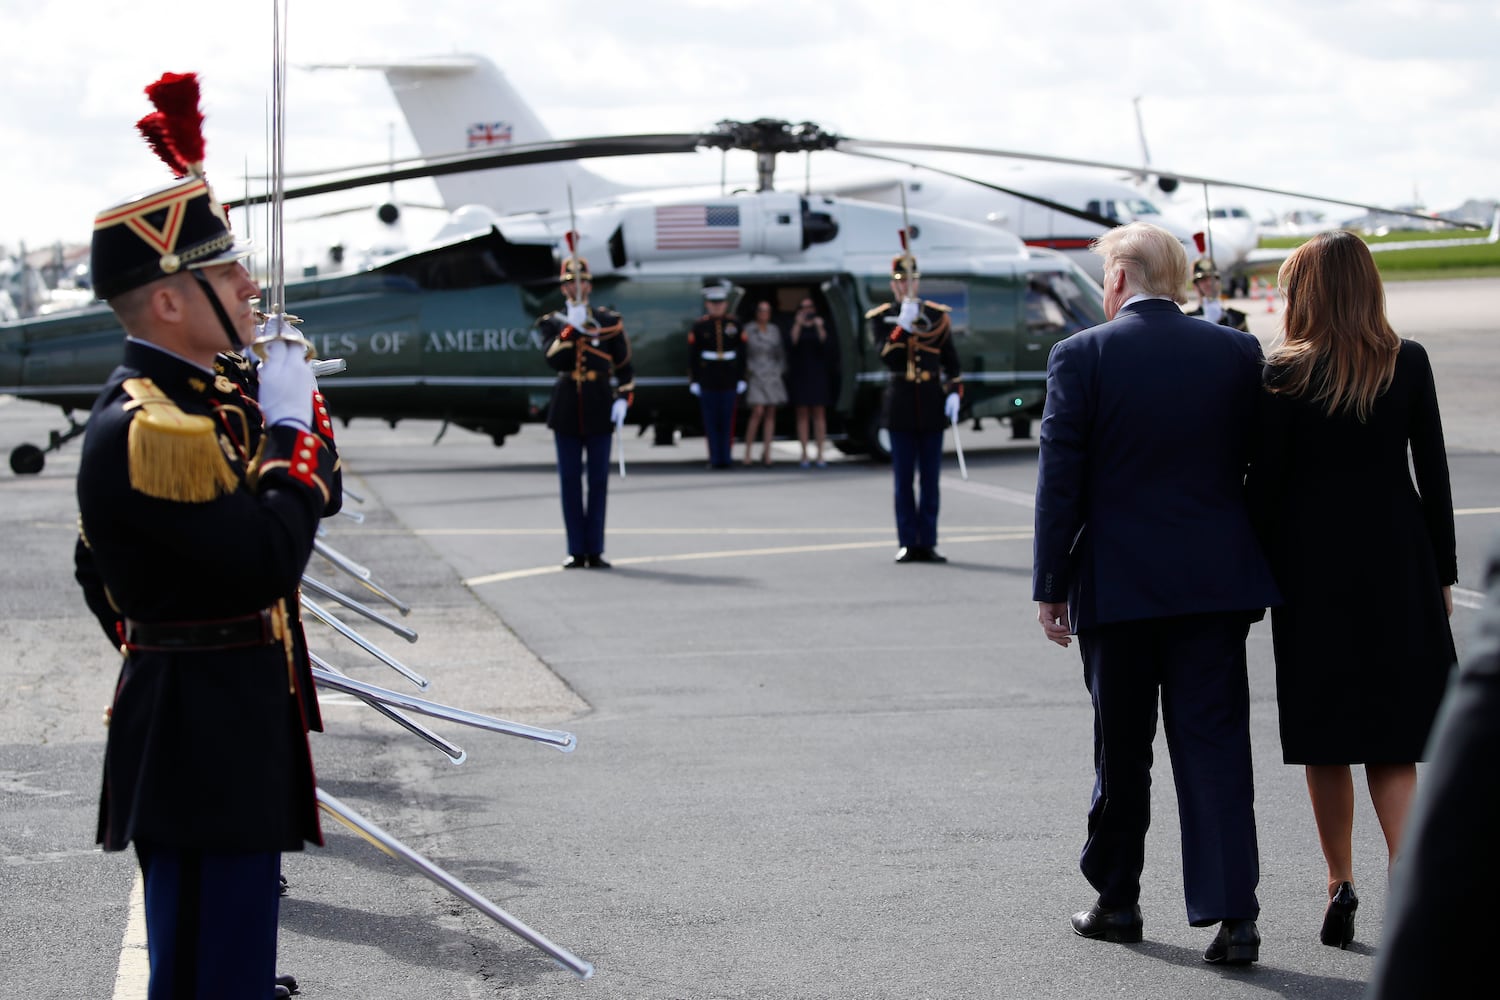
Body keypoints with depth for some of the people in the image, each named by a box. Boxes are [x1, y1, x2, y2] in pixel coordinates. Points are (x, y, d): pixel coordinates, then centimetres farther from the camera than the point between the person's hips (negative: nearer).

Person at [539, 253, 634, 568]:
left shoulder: (609, 321, 5)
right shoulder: (552, 323, 6)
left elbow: (625, 365, 6)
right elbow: (554, 359, -11)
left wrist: (623, 399, -5)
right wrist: (571, 328, -19)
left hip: (600, 409, 0)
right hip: (566, 408, 0)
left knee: (599, 480, 1)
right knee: (570, 480, 2)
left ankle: (595, 550, 5)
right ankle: (576, 551, 7)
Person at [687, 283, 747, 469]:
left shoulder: (734, 325, 5)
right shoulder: (699, 326, 1)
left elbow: (741, 354, 7)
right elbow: (692, 356, 1)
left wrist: (741, 379, 3)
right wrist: (693, 381, -3)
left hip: (729, 381, 1)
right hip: (707, 382, -1)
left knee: (727, 421, 1)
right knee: (711, 421, 0)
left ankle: (726, 457, 6)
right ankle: (715, 459, 3)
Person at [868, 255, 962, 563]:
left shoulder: (937, 315, 7)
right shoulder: (880, 317, 3)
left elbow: (951, 359, 9)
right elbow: (887, 356, -11)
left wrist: (955, 392, -2)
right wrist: (903, 325, -21)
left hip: (932, 405, 1)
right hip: (901, 404, -1)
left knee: (930, 478, 3)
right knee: (903, 478, 0)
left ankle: (928, 542, 6)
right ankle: (907, 543, 4)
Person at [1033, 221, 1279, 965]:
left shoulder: (1081, 357, -6)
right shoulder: (1236, 353, 2)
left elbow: (1060, 479, -7)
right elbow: (1257, 469, 6)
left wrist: (1050, 586, -1)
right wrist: (1254, 582, 14)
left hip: (1116, 584, -1)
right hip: (1215, 582, 2)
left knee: (1120, 750, 12)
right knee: (1215, 742, 1)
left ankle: (1116, 900, 23)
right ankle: (1232, 914, -8)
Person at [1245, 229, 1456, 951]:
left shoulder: (1284, 375, -8)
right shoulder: (1409, 365, -1)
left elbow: (1266, 483, -7)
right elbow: (1433, 473, 2)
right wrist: (1442, 571, 9)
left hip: (1312, 566, -2)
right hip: (1396, 565, 2)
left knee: (1325, 736, 12)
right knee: (1393, 742, 5)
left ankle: (1340, 883, 17)